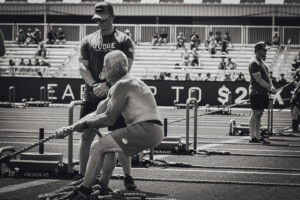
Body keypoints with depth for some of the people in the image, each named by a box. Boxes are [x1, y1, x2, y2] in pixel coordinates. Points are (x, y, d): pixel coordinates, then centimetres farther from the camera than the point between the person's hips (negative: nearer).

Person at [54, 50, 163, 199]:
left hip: (145, 131, -10)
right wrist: (70, 128, 16)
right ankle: (103, 188, 29)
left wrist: (84, 124, 1)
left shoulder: (123, 85, -10)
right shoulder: (116, 88, 22)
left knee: (97, 147, -8)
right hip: (151, 132, 10)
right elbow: (97, 113, 22)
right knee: (108, 145, 27)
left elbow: (108, 119, -11)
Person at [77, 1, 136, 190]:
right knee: (86, 136, 1)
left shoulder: (124, 40, 3)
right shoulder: (88, 40, 11)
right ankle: (82, 177, 8)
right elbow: (83, 67, 4)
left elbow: (125, 68, -7)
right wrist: (95, 86, -13)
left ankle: (128, 177, 6)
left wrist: (107, 85, -19)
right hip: (92, 96, 3)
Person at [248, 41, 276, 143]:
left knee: (259, 114, 10)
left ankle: (257, 136, 13)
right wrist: (270, 88, -17)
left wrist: (271, 86, 3)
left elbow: (266, 76, 20)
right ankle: (252, 137, -6)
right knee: (255, 114, -7)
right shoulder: (254, 63, -13)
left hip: (263, 92, 9)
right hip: (256, 92, -9)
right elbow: (258, 79, -19)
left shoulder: (261, 61, 18)